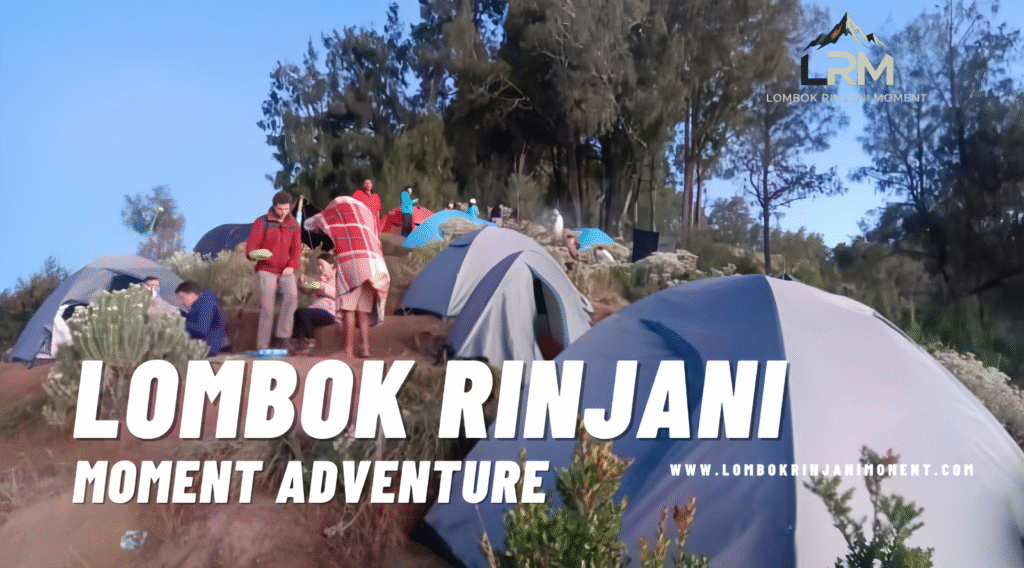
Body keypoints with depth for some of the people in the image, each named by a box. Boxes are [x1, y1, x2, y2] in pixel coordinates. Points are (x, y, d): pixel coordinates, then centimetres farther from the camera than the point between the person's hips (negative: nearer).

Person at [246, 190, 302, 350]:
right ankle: (262, 346, -6)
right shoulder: (261, 222, 1)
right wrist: (253, 254, -31)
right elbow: (251, 246, -5)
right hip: (266, 270, -2)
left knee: (291, 296, -26)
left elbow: (296, 249, 9)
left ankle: (282, 337, -21)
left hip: (285, 272, 2)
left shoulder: (293, 225, 12)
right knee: (267, 307, -14)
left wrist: (292, 267, -11)